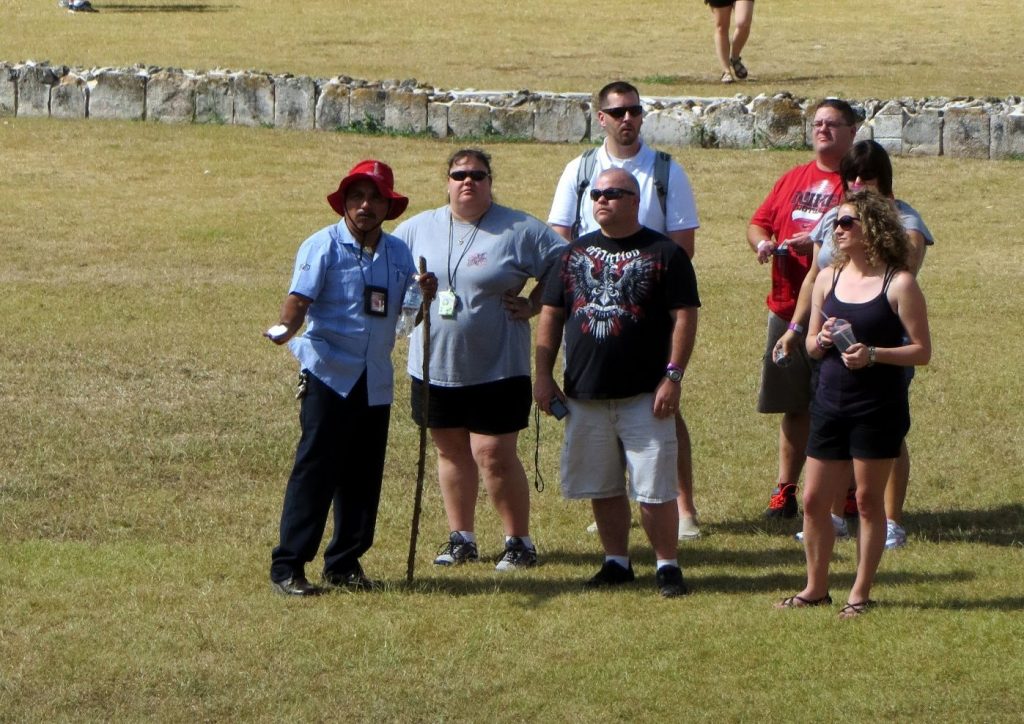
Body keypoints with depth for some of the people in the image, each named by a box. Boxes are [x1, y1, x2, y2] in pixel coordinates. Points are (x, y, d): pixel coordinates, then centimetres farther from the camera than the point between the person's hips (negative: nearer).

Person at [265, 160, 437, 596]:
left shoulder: (399, 253, 12)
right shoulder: (323, 246, -4)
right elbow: (299, 299, -14)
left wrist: (426, 295, -4)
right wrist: (285, 328, -35)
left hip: (376, 381, 5)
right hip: (328, 376, -5)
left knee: (363, 475, 8)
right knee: (315, 471, -8)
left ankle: (345, 563, 19)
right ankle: (287, 566, -5)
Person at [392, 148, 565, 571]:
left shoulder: (520, 231, -4)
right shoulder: (418, 229, 7)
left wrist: (533, 305, -6)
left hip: (496, 368, -4)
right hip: (435, 366, 4)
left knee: (493, 454, -8)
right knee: (451, 452, 11)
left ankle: (519, 541, 3)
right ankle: (461, 538, 20)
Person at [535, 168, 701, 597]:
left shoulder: (664, 253, -1)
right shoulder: (576, 252, 13)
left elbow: (685, 317, -4)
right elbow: (551, 315, 15)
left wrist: (672, 376, -12)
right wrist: (544, 375, 7)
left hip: (644, 395, -5)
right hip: (585, 394, 5)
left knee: (654, 488, -6)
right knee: (602, 488, 10)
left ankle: (667, 566, 2)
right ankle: (616, 562, 20)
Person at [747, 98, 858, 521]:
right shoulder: (793, 180, 16)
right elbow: (759, 222, 18)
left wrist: (819, 241, -24)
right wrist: (761, 242, -5)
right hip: (788, 308, 6)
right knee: (794, 406, 11)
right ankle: (785, 490, 17)